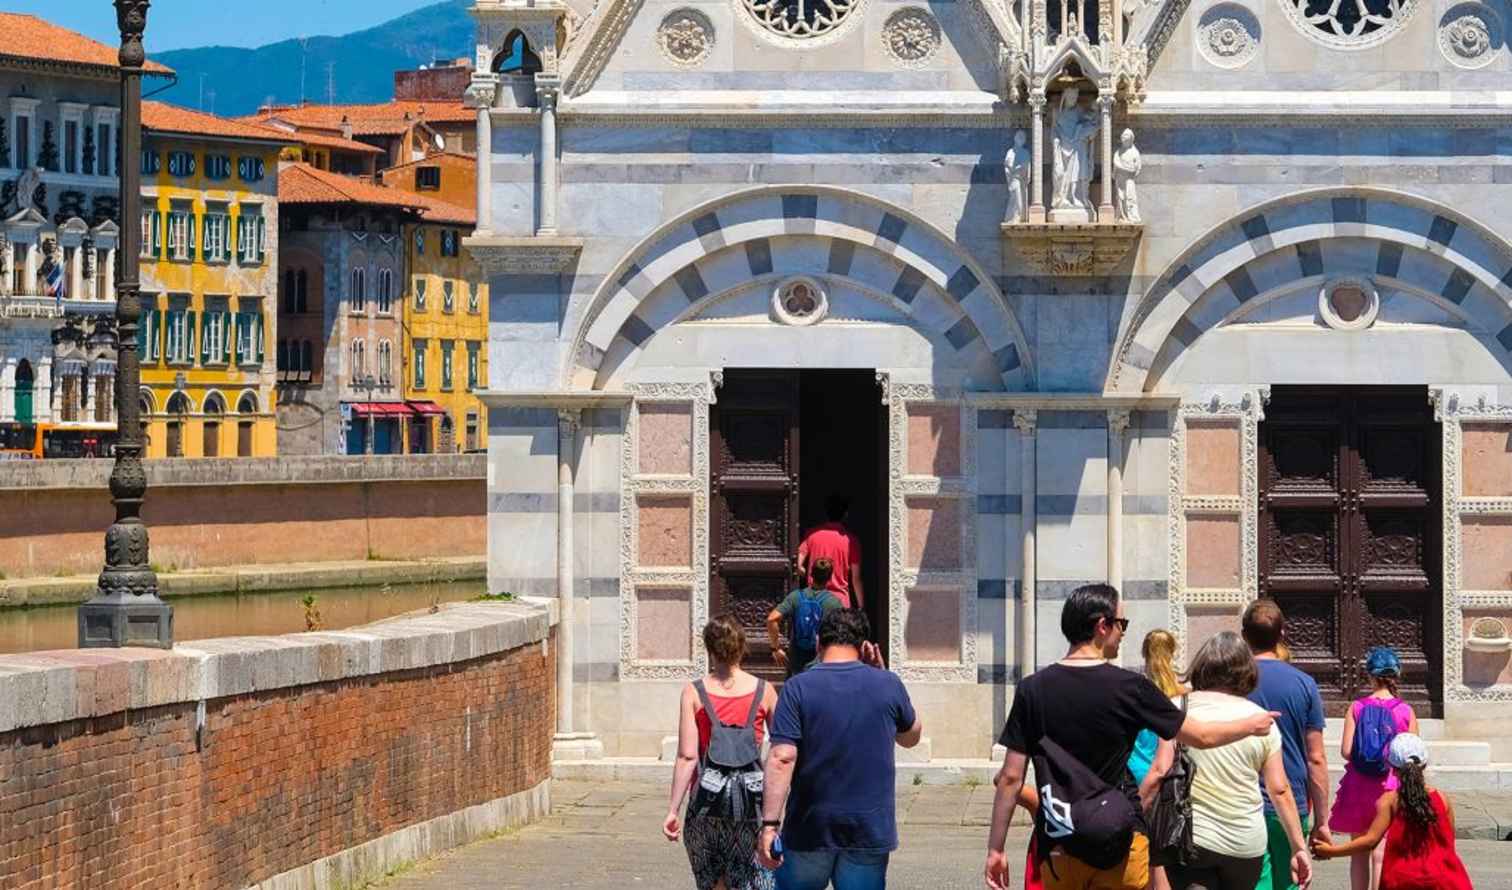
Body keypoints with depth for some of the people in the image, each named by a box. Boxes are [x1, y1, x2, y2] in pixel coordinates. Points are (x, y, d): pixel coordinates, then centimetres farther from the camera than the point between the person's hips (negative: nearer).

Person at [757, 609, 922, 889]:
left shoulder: (798, 688, -6)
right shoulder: (888, 685, 0)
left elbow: (782, 758, -15)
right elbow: (911, 737, 19)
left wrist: (770, 823, -15)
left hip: (809, 832, -1)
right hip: (870, 832, 1)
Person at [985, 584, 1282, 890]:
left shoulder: (1032, 689, -3)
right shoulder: (1129, 687, -8)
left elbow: (1011, 777, -3)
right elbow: (1201, 736, 3)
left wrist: (995, 848, 4)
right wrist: (1252, 725, 21)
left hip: (1057, 849, 2)